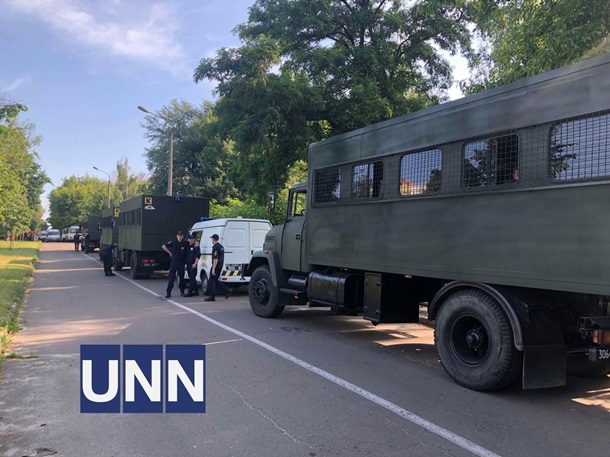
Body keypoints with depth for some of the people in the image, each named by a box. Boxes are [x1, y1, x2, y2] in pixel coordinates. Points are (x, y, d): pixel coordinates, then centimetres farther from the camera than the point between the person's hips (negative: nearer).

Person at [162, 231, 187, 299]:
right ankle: (168, 293, -2)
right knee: (171, 277, -3)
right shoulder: (173, 243, -2)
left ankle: (182, 292, 20)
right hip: (174, 262, -1)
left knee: (181, 277, 7)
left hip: (181, 263, 1)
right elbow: (163, 246, 1)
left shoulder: (185, 243, 0)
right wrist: (170, 252, 1)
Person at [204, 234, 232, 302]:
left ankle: (212, 296, 3)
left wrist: (213, 268, -22)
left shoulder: (215, 247, -16)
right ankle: (227, 290, 9)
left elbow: (215, 258, -22)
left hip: (216, 266, -9)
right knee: (215, 280, 15)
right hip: (220, 266, 9)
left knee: (212, 280, -1)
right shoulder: (221, 246, 15)